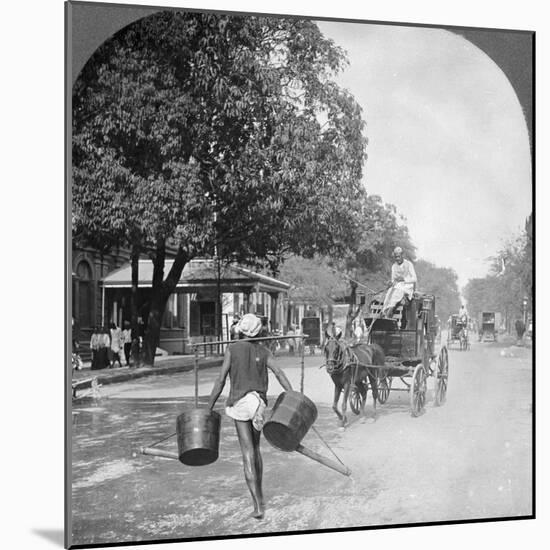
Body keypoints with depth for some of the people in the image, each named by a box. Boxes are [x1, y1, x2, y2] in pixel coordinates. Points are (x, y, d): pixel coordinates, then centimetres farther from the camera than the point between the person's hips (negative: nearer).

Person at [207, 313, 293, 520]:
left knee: (248, 454, -5)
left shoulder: (232, 349, 0)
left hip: (239, 402, -3)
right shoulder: (263, 351, 8)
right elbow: (279, 373, -5)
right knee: (255, 449, 20)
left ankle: (257, 505, -11)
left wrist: (209, 407, 1)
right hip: (259, 401, 3)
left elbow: (221, 381, -4)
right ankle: (259, 496, 29)